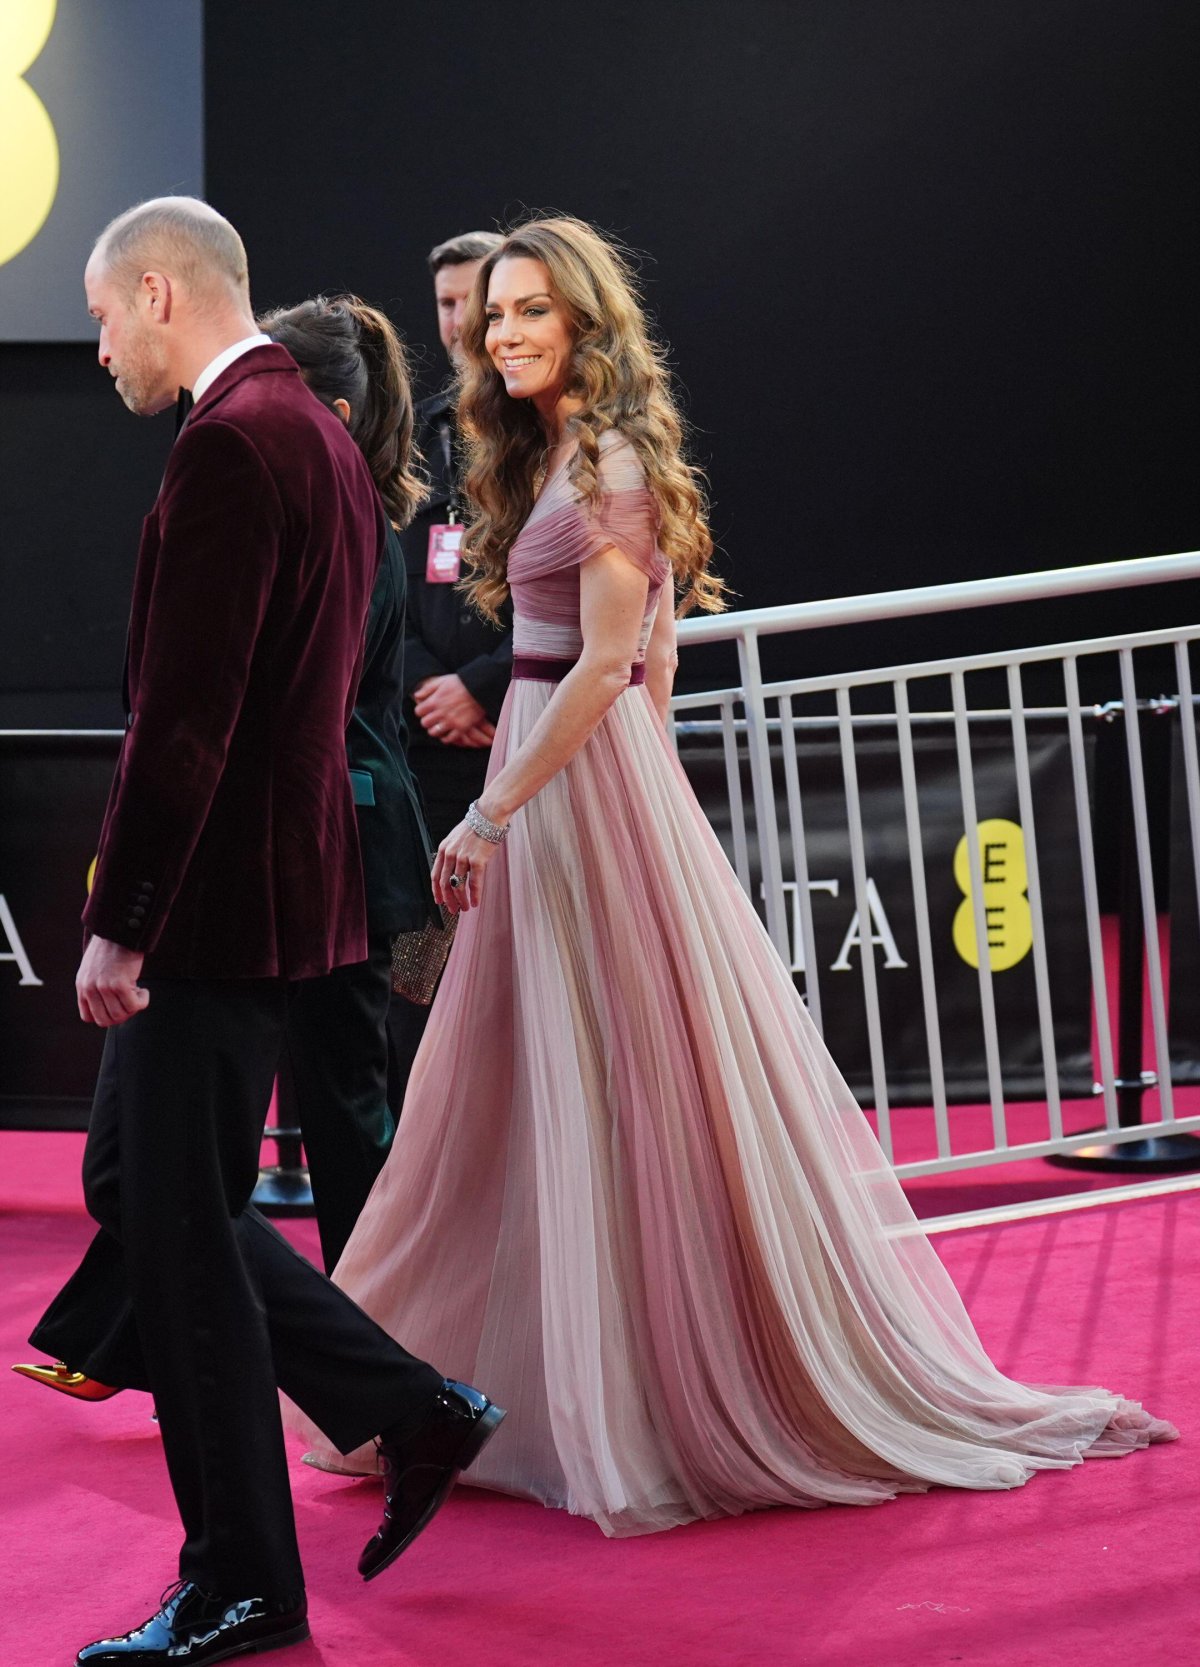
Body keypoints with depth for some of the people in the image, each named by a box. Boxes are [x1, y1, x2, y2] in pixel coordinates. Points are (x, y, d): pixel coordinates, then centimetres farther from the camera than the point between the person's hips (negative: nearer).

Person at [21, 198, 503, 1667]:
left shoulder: (229, 447, -17)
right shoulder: (321, 437, 15)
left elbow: (185, 715, -22)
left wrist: (117, 925, -19)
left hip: (215, 901, -10)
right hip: (280, 879, 10)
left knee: (180, 1228, 0)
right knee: (136, 1184, 18)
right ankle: (409, 1411, 20)